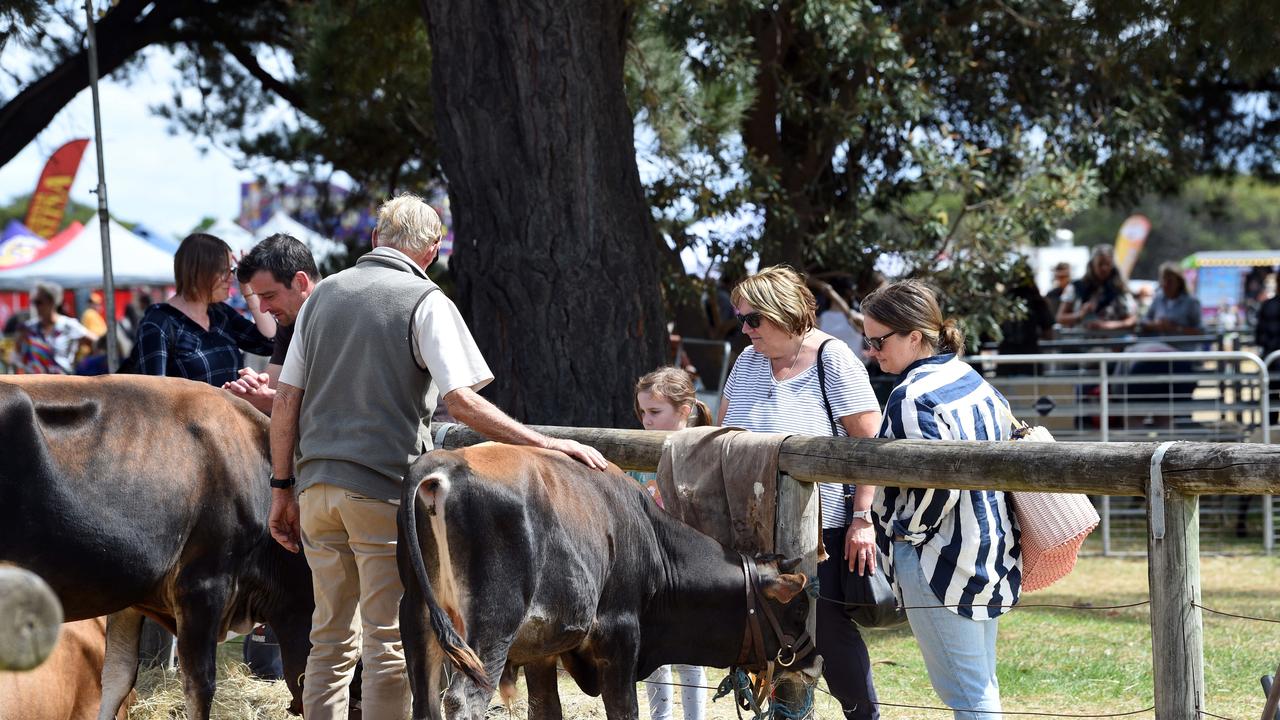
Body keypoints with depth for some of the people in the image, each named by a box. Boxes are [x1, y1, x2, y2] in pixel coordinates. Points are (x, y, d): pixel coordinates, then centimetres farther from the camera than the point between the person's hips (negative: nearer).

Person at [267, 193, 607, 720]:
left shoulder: (323, 296, 12)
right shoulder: (425, 302, -5)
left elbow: (285, 401, 10)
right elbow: (461, 400, -15)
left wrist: (283, 487, 15)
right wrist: (545, 443, -13)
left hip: (317, 484, 5)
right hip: (386, 489, -5)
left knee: (331, 639, 12)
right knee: (388, 644, -1)